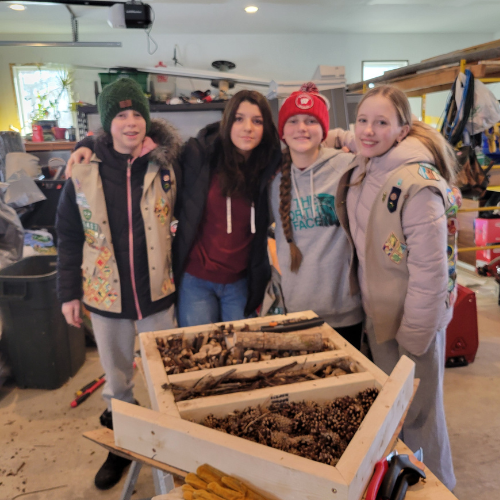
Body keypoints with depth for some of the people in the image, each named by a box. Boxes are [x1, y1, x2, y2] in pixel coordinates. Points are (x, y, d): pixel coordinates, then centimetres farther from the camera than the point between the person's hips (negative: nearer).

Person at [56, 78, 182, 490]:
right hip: (105, 294, 1)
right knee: (117, 378, 20)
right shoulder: (84, 170, -6)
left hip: (158, 290, -1)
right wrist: (69, 291, 0)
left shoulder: (167, 165, -8)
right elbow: (69, 235, 0)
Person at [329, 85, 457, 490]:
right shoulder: (360, 171, 0)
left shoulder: (417, 184, -23)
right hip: (377, 312, 8)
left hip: (415, 319, -7)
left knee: (417, 415, 11)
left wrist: (413, 340, -18)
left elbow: (430, 270, -23)